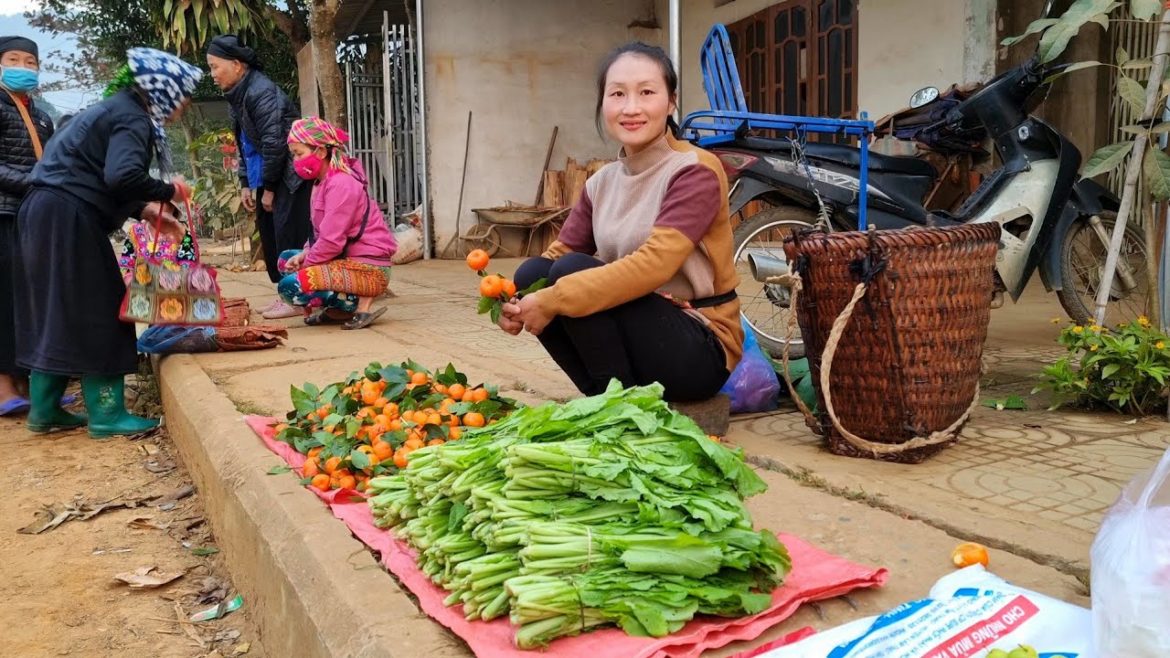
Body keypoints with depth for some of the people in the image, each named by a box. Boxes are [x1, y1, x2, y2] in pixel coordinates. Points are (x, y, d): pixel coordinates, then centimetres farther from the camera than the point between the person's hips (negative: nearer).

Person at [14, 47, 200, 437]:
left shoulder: (118, 109, 19)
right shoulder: (133, 117, -12)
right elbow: (123, 177, -29)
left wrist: (148, 213, 14)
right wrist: (168, 192, -13)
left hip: (49, 213, 10)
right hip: (67, 219, -10)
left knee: (55, 314, 13)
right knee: (95, 312, -5)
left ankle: (45, 409, 20)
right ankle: (107, 414, 1)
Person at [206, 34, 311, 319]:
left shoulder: (261, 92, -18)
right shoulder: (238, 95, 12)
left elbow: (273, 143, -21)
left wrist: (268, 188, -15)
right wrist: (246, 184, 12)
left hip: (290, 173, -10)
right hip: (272, 175, 10)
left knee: (288, 233, -9)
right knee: (267, 229, 12)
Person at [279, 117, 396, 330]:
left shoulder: (340, 184, -18)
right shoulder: (323, 181, 13)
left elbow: (331, 242, -22)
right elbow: (321, 234, 14)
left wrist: (304, 265, -10)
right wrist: (303, 255, -3)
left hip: (369, 269, -10)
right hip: (348, 260, 10)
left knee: (290, 286, -20)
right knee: (286, 259, 20)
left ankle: (360, 304, -10)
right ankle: (334, 309, 6)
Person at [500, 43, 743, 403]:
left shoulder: (695, 171, -14)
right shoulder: (601, 182, 7)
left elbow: (653, 264, -27)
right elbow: (560, 252, 3)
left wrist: (553, 300, -28)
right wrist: (517, 303, -19)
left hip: (699, 349, -6)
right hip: (638, 335, 7)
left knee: (572, 272, -23)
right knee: (532, 272, -11)